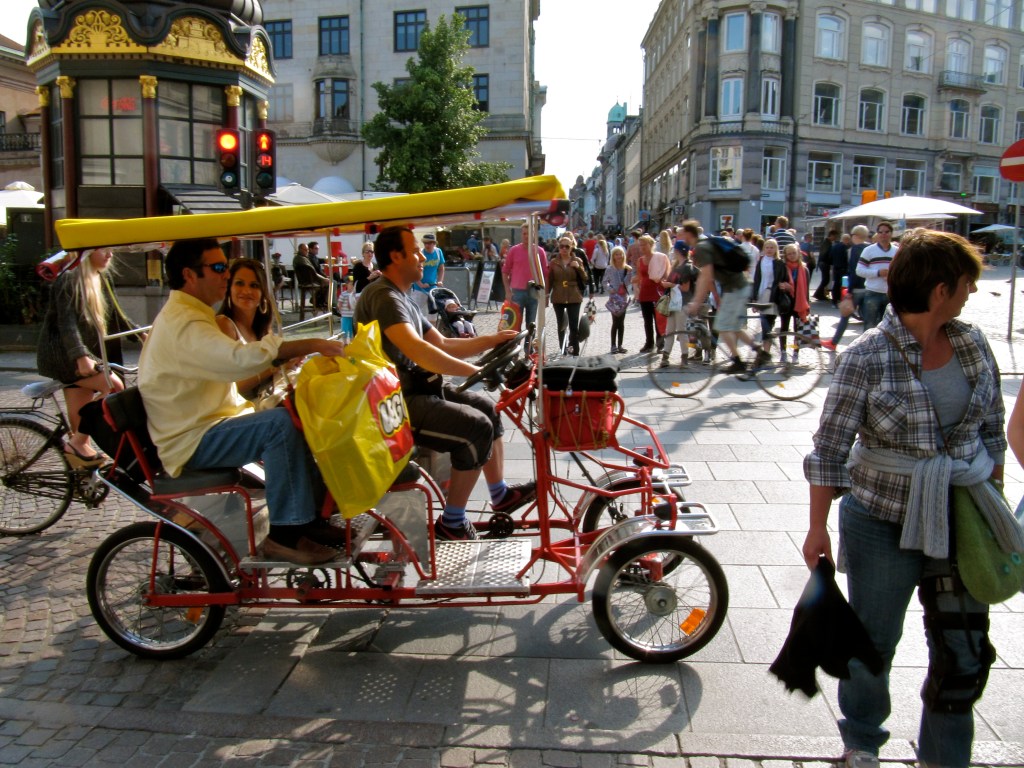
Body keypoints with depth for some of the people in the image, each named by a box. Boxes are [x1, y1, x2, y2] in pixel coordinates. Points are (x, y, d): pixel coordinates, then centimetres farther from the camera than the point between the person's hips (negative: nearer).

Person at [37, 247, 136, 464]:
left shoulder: (99, 280, 13)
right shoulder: (70, 279, -13)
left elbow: (115, 316, 17)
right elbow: (66, 322, -21)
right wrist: (81, 356, -31)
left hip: (81, 355, 8)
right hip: (61, 353, -8)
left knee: (81, 412, 6)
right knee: (113, 386, -20)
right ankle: (76, 443, -15)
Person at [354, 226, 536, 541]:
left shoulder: (402, 299, 17)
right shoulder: (383, 296, -18)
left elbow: (441, 345, 16)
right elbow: (416, 349, -33)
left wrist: (491, 340, 7)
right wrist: (475, 371, -33)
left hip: (412, 389, 11)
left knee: (487, 407, 12)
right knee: (476, 427, -18)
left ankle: (500, 494, 24)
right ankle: (451, 522, -6)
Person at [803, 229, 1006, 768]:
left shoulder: (973, 345, 0)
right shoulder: (867, 358, -16)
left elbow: (992, 432, 11)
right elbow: (830, 448, -14)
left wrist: (995, 503, 14)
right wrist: (819, 526, -15)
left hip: (960, 520, 5)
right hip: (882, 522, -4)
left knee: (966, 652, 10)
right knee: (873, 642, 13)